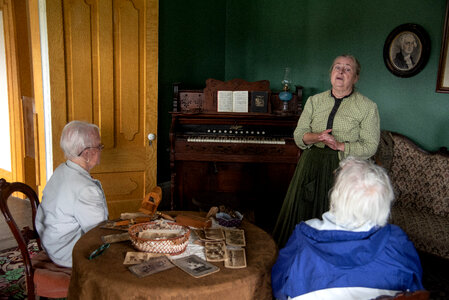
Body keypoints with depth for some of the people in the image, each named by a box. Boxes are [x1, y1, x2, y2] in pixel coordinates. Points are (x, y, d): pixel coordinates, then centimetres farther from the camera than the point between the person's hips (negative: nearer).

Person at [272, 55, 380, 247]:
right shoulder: (315, 101, 10)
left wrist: (339, 145, -17)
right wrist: (317, 137, -16)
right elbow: (298, 134, 5)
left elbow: (369, 147, -5)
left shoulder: (368, 107, 0)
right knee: (302, 213, 8)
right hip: (311, 165, 4)